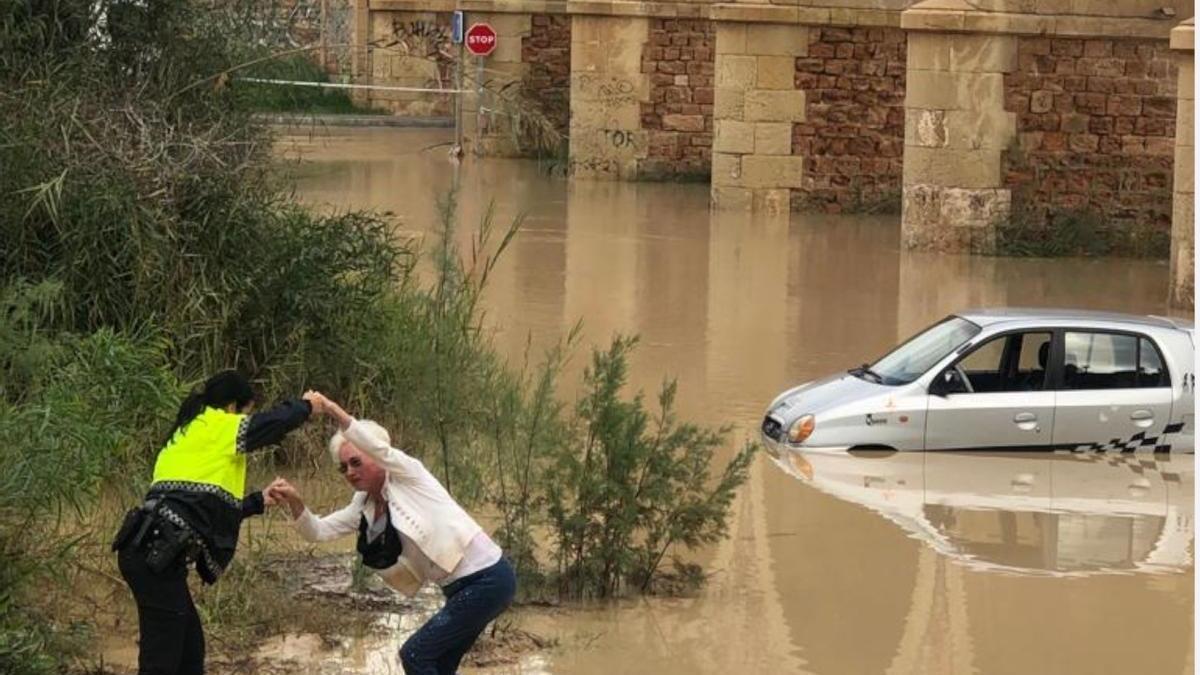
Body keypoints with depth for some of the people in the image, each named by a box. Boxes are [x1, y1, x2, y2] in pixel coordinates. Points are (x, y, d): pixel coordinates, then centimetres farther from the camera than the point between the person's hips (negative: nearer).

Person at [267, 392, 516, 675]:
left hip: (487, 580, -9)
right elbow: (318, 531, 3)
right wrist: (294, 502, -16)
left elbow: (379, 448, -30)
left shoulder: (408, 476, -10)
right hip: (462, 586, 9)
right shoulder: (364, 508, 11)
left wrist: (332, 409, -38)